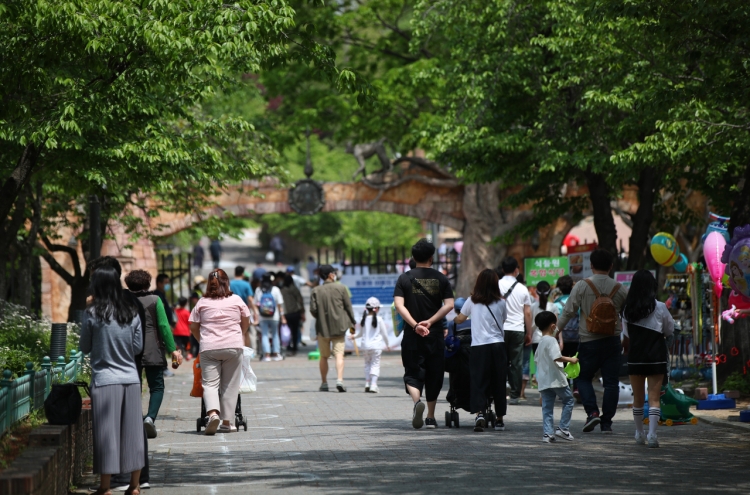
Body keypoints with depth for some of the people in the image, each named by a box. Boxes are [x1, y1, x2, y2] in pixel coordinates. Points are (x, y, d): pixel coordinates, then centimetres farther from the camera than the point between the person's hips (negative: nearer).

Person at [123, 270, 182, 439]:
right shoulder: (154, 300, 0)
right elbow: (163, 326, -4)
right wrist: (172, 349, -1)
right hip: (152, 351, -2)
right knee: (157, 387, 4)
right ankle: (150, 417, -18)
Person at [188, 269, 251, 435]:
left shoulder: (202, 303, 5)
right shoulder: (236, 300, 5)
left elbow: (193, 328, 8)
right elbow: (246, 323, 17)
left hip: (209, 348, 0)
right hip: (233, 347, 0)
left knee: (210, 384, 0)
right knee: (230, 385, 7)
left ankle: (213, 413, -24)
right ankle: (226, 422, 8)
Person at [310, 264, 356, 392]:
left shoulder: (316, 291, -2)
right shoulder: (341, 288, -3)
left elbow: (313, 310, -5)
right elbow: (348, 307, -1)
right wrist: (352, 322, 9)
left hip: (322, 327, 1)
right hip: (339, 327, -1)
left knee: (324, 356, 13)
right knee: (339, 354, -4)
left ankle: (324, 383, 19)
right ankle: (339, 379, -22)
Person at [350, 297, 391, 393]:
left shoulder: (364, 319, 3)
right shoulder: (379, 319, -6)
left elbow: (360, 333, 9)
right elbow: (384, 333, 1)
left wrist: (353, 336, 26)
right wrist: (387, 345, 12)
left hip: (365, 346, 3)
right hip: (376, 345, -3)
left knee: (367, 364, 17)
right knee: (375, 364, 0)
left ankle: (367, 384, 10)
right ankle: (373, 385, -9)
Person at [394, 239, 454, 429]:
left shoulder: (405, 278, 1)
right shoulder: (441, 278, 3)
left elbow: (399, 305, -11)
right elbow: (449, 304, -8)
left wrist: (415, 325, -16)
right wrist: (430, 321, -12)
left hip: (412, 336, -1)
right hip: (435, 335, 1)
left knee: (413, 373, 2)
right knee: (434, 376, 12)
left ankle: (417, 401, -28)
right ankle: (431, 417, 17)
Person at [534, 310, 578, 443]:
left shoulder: (541, 342, 15)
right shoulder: (551, 340, -12)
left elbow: (536, 359, 23)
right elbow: (556, 357, -25)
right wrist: (570, 360, -16)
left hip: (543, 381, 8)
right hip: (555, 379, -8)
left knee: (547, 407, 6)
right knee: (569, 400, 6)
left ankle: (548, 433, 0)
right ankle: (563, 428, 1)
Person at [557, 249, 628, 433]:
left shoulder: (582, 286, -6)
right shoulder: (620, 289, 2)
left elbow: (569, 311, -5)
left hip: (589, 341, -2)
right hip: (613, 341, 2)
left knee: (584, 378, 12)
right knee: (611, 382, 6)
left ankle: (592, 412, -7)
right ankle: (607, 422, 5)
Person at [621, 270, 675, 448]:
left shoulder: (628, 308, 0)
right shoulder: (659, 307, -9)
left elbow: (626, 335, 8)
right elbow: (670, 330, 3)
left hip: (635, 357, 3)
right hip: (656, 357, -3)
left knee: (638, 397, 14)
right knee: (654, 396, -3)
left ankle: (639, 433, 23)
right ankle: (652, 434, -14)